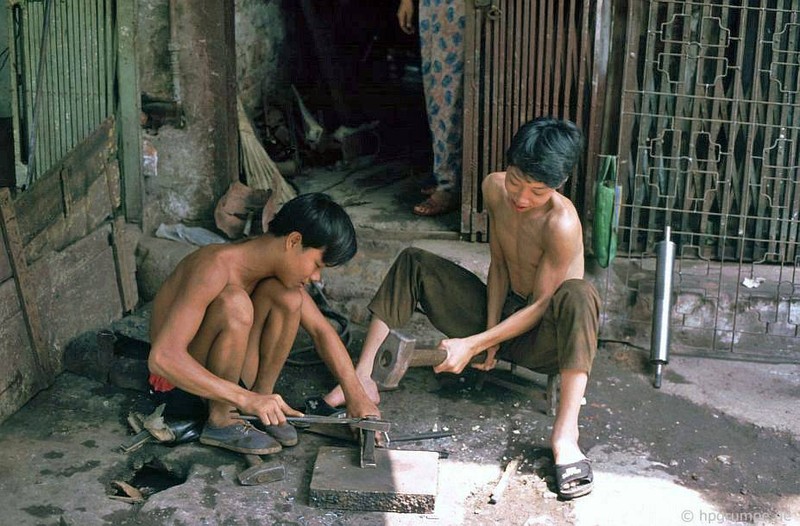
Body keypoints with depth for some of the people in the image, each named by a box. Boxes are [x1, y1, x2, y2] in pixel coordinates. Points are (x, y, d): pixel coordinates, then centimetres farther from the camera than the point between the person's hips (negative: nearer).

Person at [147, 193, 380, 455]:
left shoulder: (278, 266, -4)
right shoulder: (216, 268, -29)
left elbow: (321, 330, 6)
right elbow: (162, 358, -37)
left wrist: (356, 395, -6)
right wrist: (244, 398, -41)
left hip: (229, 378, 7)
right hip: (179, 386, -7)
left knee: (285, 295, -11)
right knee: (234, 304, -32)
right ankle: (221, 422, -17)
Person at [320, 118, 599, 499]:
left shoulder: (561, 223, -28)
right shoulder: (494, 188, -9)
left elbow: (541, 305, -24)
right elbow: (498, 264, 0)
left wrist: (472, 345, -27)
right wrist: (489, 331, -11)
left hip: (538, 337, -6)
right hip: (501, 313, 7)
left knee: (578, 294, -40)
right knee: (412, 263, -3)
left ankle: (565, 435, -44)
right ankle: (363, 378, -12)